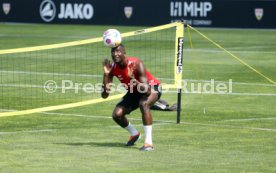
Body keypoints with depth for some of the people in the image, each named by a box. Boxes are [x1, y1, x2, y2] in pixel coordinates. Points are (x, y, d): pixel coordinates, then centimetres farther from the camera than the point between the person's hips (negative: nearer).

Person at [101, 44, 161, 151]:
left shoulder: (136, 64, -33)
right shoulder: (113, 68, -18)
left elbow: (147, 90, -39)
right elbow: (104, 95, -21)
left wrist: (133, 79, -54)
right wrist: (106, 74, -32)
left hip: (152, 88, -6)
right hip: (134, 92, 6)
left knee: (144, 104, -38)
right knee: (117, 115, -10)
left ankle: (149, 142, -36)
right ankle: (134, 134, 23)